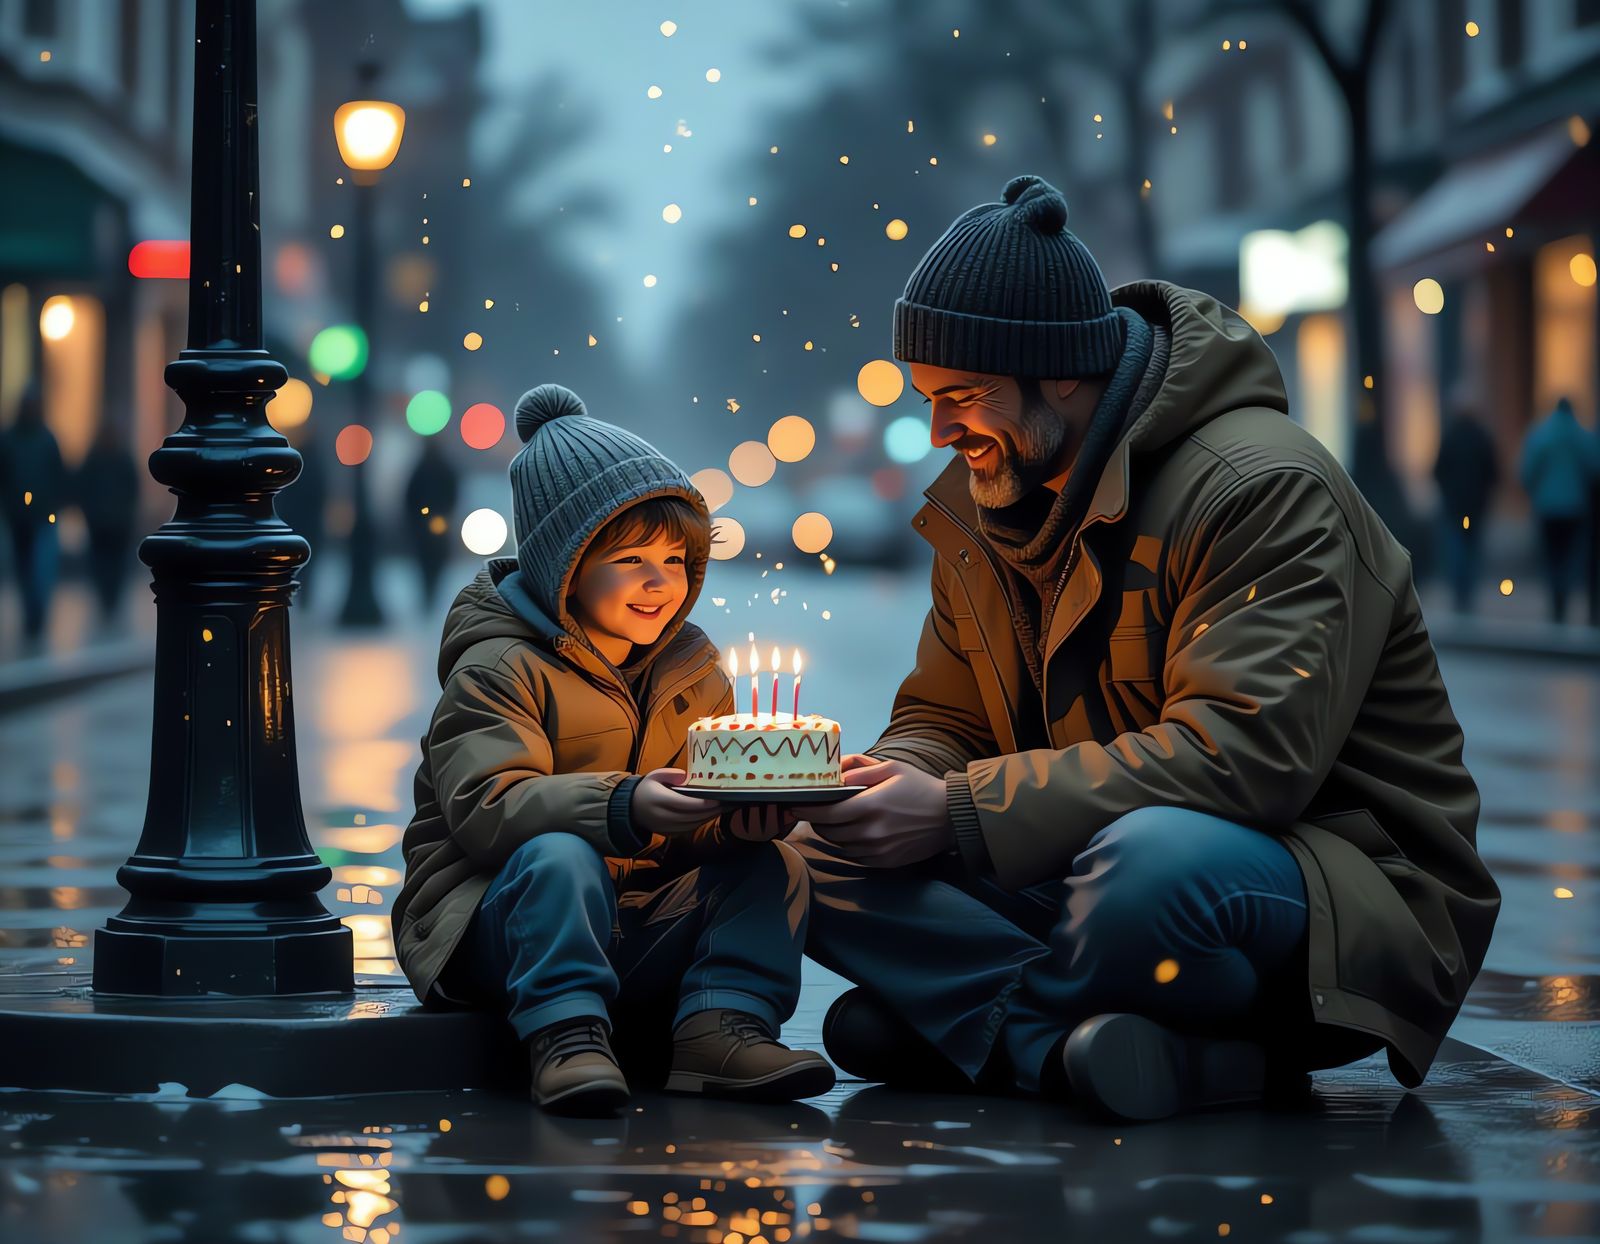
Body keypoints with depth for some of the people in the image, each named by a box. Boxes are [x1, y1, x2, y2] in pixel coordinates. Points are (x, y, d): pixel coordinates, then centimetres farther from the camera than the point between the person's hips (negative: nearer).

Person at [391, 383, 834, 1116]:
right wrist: (622, 811, -39)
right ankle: (565, 1036, -41)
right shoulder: (499, 670, -8)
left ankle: (721, 1025, -27)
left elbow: (702, 820, 5)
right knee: (560, 856, -36)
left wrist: (741, 811, -22)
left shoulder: (690, 665, 12)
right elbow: (488, 809, -23)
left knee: (768, 863, -13)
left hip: (640, 931, 6)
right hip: (494, 922, -6)